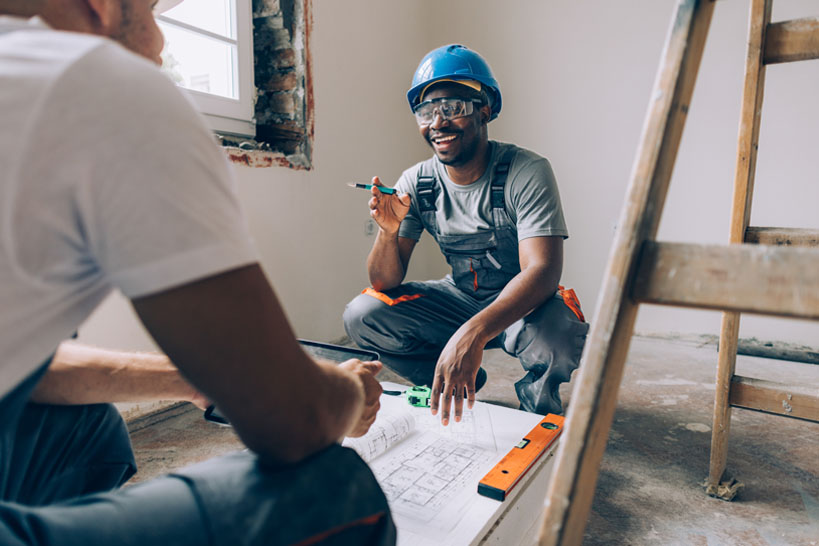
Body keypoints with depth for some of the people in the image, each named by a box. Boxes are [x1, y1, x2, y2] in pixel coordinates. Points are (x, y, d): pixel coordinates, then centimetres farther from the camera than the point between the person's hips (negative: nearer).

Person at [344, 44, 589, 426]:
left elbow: (542, 271, -30)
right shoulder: (415, 182, -7)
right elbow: (385, 282, -8)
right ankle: (459, 384, 8)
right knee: (362, 315, -14)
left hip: (522, 304, -3)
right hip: (460, 300, 4)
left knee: (559, 334, -37)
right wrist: (388, 232, -31)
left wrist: (474, 332, -47)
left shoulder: (527, 172, -19)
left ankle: (536, 399, 1)